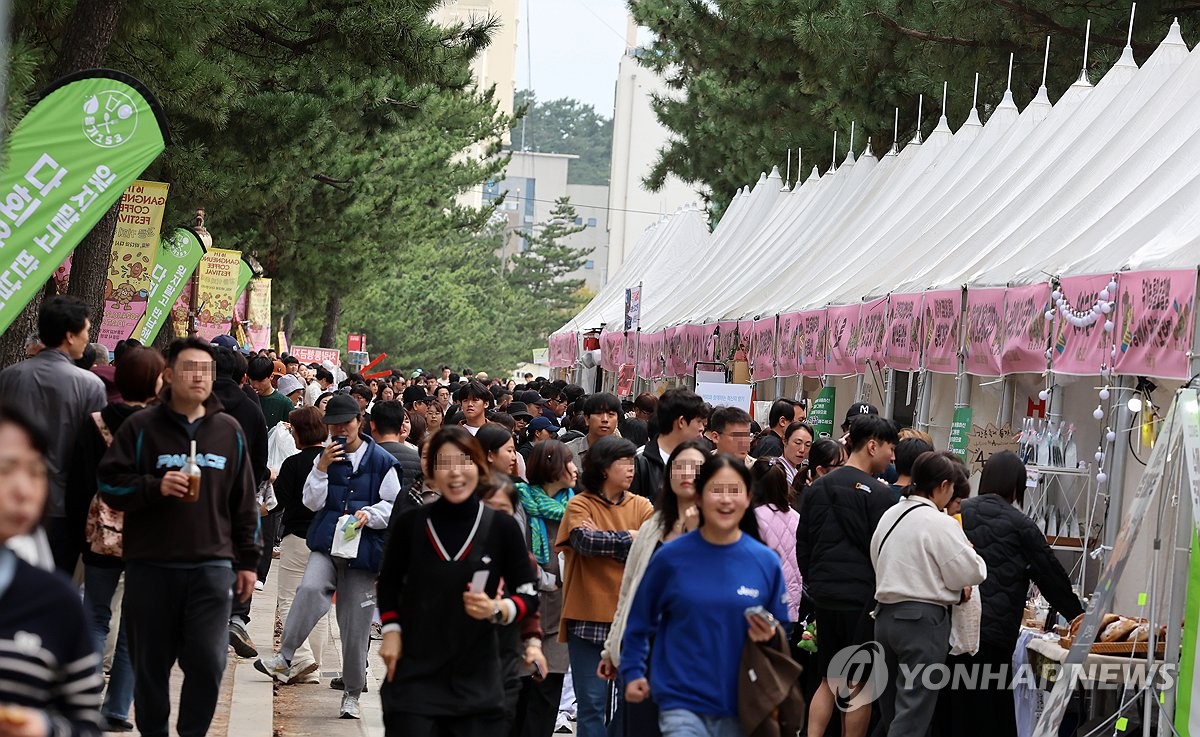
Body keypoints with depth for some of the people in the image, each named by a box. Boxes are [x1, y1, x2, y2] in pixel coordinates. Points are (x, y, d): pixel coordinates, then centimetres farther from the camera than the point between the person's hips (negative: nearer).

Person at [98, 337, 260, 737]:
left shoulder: (229, 430, 10)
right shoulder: (141, 427, 2)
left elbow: (244, 502, 14)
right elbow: (109, 484, -1)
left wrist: (248, 561, 11)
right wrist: (155, 487, -18)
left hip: (212, 566, 1)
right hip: (151, 566, -1)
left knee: (208, 662, -5)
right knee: (151, 664, 6)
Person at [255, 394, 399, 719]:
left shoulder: (382, 461, -1)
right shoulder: (326, 457, 9)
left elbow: (393, 506, 2)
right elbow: (312, 502, 3)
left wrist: (369, 514, -16)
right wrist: (322, 468, -9)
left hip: (363, 549, -2)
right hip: (326, 544, 2)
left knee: (356, 626, 2)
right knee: (310, 588, -31)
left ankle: (352, 694, 17)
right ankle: (285, 657, -28)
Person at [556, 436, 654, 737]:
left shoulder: (641, 506, 6)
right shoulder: (580, 505, 0)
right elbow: (585, 541, -18)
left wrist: (603, 542, -14)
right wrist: (628, 538, -10)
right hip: (589, 617, -2)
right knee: (592, 703, 2)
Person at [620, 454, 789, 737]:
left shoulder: (766, 562, -1)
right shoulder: (671, 557, -4)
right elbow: (640, 619, 8)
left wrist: (770, 637, -12)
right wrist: (633, 671, 5)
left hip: (741, 705, 3)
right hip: (683, 702, -2)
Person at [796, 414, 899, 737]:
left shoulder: (817, 488, 9)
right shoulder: (877, 493, -12)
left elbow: (802, 544, 13)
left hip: (823, 593, 6)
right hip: (862, 596, -6)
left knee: (829, 679, 14)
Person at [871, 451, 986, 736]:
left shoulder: (890, 515, 10)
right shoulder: (940, 523, -14)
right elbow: (970, 573, -13)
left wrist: (949, 586, 8)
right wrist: (971, 554, 10)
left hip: (886, 614, 8)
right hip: (923, 619, -8)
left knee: (891, 709, 15)